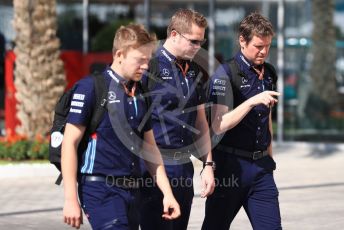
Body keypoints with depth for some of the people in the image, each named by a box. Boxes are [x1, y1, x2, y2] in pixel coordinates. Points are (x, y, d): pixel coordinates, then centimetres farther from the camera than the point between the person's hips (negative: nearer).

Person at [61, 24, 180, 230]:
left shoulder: (140, 93, 13)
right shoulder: (92, 87, -8)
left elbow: (150, 147, 20)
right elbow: (70, 143, -9)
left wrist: (167, 193, 13)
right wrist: (71, 199, -13)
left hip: (132, 190, 7)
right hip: (100, 189, -7)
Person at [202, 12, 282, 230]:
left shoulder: (268, 73, 10)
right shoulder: (226, 73, -10)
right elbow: (218, 125, -18)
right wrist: (253, 101, -25)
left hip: (261, 165, 5)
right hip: (230, 164, -5)